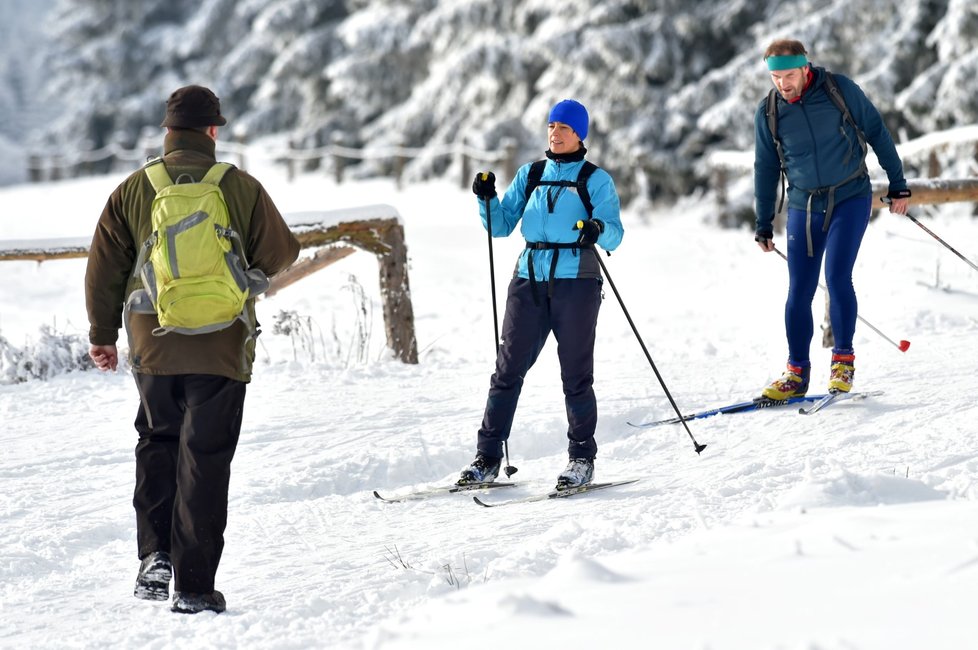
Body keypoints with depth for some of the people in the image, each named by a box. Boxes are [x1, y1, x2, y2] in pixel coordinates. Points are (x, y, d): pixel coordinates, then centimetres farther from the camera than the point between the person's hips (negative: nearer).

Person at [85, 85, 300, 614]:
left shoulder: (133, 190, 0)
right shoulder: (241, 188, -5)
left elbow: (104, 268, 4)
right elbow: (279, 256, 2)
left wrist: (103, 334, 15)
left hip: (152, 348, 2)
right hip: (221, 348, -2)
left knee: (157, 442, 22)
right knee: (204, 461, 2)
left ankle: (155, 553, 8)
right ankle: (194, 586, 1)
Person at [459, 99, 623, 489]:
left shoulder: (596, 180, 3)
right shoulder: (530, 175, 15)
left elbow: (614, 235, -5)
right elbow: (501, 226, 14)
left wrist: (598, 230, -27)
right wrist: (486, 199, -4)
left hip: (576, 283, -4)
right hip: (530, 281, 4)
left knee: (576, 375, -2)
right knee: (508, 369, 1)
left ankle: (582, 459, 8)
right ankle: (488, 458, 3)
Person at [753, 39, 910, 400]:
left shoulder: (839, 89, -11)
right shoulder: (768, 112, -4)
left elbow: (877, 133, 0)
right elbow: (765, 169, 8)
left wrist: (898, 185, 2)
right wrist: (763, 225, 9)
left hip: (851, 198, -3)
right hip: (804, 207, 3)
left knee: (837, 277, -15)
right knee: (799, 291, 0)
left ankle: (844, 359, 1)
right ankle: (797, 373, 11)